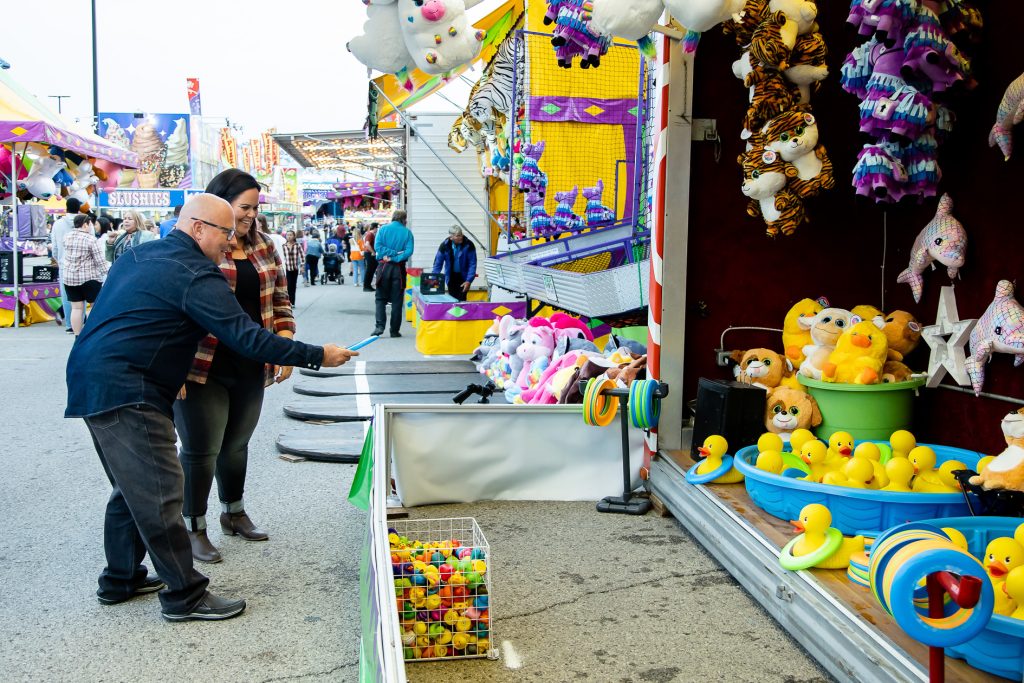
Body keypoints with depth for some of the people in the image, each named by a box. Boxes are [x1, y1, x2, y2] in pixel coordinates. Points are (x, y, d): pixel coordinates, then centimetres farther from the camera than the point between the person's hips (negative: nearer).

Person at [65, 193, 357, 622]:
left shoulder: (138, 255, 16)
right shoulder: (195, 275, -14)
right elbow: (247, 339, -19)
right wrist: (318, 356, -13)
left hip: (93, 382, 11)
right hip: (125, 392, -11)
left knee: (132, 487, 20)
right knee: (160, 493, -6)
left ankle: (120, 579, 31)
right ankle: (185, 596, 0)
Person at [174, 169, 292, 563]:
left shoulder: (263, 247, 11)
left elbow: (279, 301, 16)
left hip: (250, 369, 6)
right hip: (204, 369, -6)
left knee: (237, 444, 19)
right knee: (201, 450, 3)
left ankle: (234, 513, 38)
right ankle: (194, 528, 19)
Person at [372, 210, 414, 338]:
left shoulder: (384, 229, 0)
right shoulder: (407, 232, -1)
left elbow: (377, 246, -9)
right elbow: (409, 251, -12)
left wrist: (391, 253, -8)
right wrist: (396, 256, -13)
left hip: (384, 266, 0)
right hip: (399, 268, 0)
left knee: (381, 298, 9)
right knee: (397, 300, 7)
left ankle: (380, 326, -7)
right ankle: (395, 330, 9)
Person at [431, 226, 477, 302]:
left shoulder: (468, 245, -18)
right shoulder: (444, 245, -13)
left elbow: (472, 264, -15)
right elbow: (438, 263, -6)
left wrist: (469, 281, -21)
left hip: (463, 276, -2)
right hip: (451, 276, 2)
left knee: (461, 299, -12)